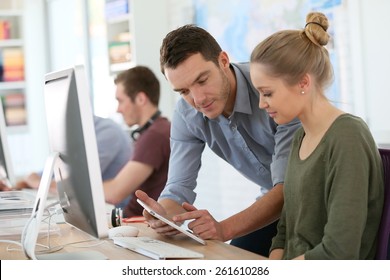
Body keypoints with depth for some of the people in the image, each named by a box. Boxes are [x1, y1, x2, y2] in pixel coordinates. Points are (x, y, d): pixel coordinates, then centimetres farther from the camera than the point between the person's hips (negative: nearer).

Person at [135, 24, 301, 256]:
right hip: (274, 202, 5)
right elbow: (179, 187, -12)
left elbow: (289, 187, -35)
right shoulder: (187, 115, -11)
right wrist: (164, 215, -37)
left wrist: (224, 229, -48)